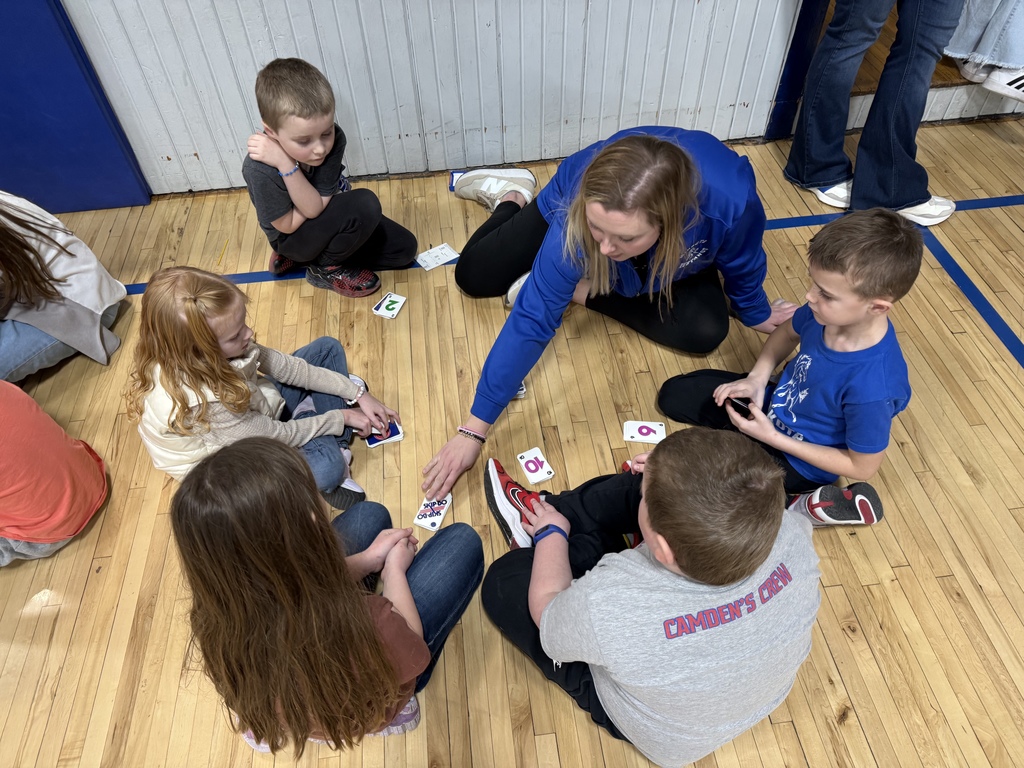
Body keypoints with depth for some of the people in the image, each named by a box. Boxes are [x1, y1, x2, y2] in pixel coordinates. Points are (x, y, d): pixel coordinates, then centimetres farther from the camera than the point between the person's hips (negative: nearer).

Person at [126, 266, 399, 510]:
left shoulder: (210, 353, -22)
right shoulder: (198, 403, -41)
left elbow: (284, 366, -9)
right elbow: (278, 436, -26)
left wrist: (358, 394, -9)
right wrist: (341, 417, -13)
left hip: (259, 409, 8)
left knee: (328, 348, 4)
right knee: (326, 465, -37)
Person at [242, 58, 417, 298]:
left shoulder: (334, 138, -25)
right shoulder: (260, 170, -35)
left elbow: (316, 208, -26)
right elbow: (288, 226, -24)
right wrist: (285, 164, -37)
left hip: (331, 220, 6)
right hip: (293, 238, -6)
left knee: (405, 249, 4)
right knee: (365, 204, -30)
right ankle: (324, 268, -3)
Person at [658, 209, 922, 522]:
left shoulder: (873, 387, -38)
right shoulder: (827, 311, -20)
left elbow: (862, 466, -23)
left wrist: (771, 437, -23)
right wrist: (757, 379, -11)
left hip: (799, 459, -7)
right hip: (775, 402, 7)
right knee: (674, 395, 11)